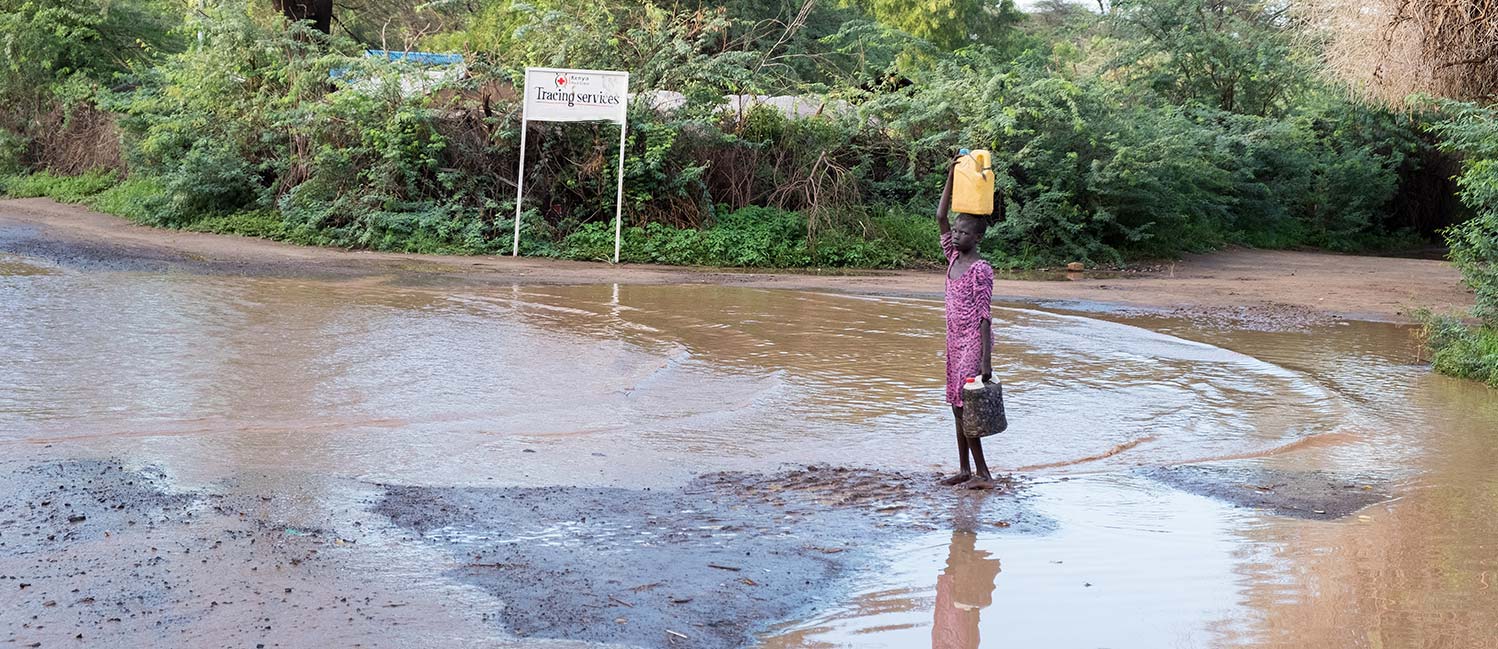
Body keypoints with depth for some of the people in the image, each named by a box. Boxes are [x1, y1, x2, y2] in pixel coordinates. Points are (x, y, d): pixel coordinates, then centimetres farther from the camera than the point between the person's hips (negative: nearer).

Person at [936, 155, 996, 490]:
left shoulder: (980, 270, -14)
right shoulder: (953, 258, 8)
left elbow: (984, 315, -17)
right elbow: (941, 217, 10)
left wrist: (986, 359, -21)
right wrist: (951, 176, 4)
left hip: (973, 343, -8)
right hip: (955, 341, 8)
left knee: (966, 405, -9)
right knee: (957, 406, 9)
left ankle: (983, 474, -3)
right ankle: (965, 470, 16)